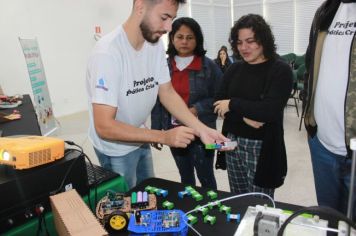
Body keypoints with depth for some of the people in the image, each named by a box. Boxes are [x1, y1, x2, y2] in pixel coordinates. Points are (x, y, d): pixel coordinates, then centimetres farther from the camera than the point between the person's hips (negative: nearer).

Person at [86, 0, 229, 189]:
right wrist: (164, 137, -34)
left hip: (139, 140, 7)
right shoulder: (108, 53, -30)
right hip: (115, 148, -6)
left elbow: (167, 93, -4)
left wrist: (200, 128, -17)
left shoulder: (156, 44, -8)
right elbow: (104, 126, -31)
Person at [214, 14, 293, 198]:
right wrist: (244, 117, -16)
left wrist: (233, 104, -13)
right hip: (233, 143, 5)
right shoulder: (234, 69, 8)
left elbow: (270, 110, -19)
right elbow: (218, 104, 0)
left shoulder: (280, 70, -7)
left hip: (262, 147, -4)